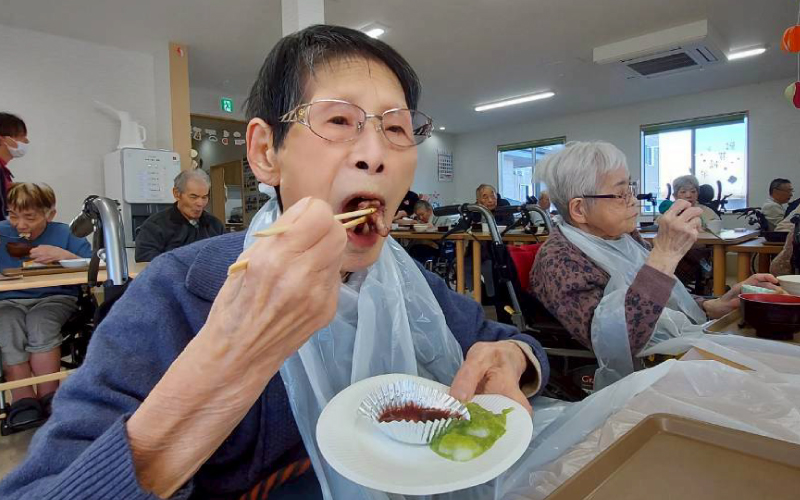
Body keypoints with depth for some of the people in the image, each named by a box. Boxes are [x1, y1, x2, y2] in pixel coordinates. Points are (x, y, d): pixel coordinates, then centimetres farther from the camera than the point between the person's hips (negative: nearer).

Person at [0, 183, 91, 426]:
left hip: (54, 298, -2)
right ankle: (24, 400, -16)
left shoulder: (63, 233, 4)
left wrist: (63, 255, -20)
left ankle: (48, 398, -16)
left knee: (40, 324, -32)